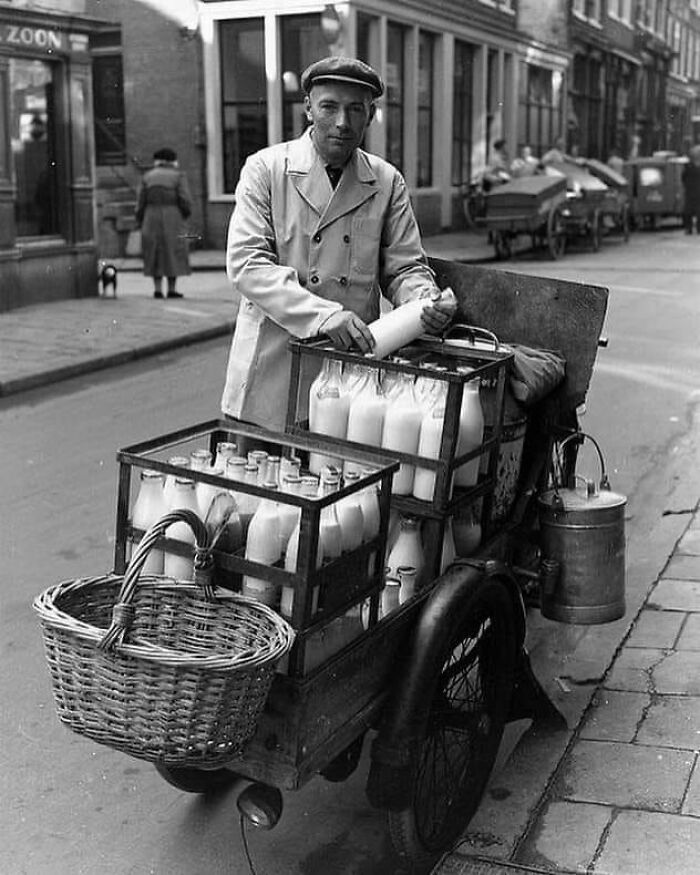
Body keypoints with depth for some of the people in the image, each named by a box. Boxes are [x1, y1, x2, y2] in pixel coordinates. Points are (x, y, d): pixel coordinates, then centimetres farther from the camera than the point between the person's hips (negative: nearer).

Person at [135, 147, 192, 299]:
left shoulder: (148, 176, 8)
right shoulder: (178, 176, -1)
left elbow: (141, 202, 5)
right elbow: (185, 200, -9)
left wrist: (140, 223, 12)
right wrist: (186, 213, 10)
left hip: (152, 217, 3)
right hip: (172, 218, -3)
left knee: (155, 253, 8)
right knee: (173, 252, 3)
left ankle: (157, 288, 2)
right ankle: (172, 289, 0)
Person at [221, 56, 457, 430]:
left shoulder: (387, 182, 7)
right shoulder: (265, 168, -1)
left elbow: (404, 267, 9)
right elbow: (246, 262, -12)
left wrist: (426, 303, -16)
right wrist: (322, 313, -25)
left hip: (353, 356, 2)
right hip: (273, 364, -2)